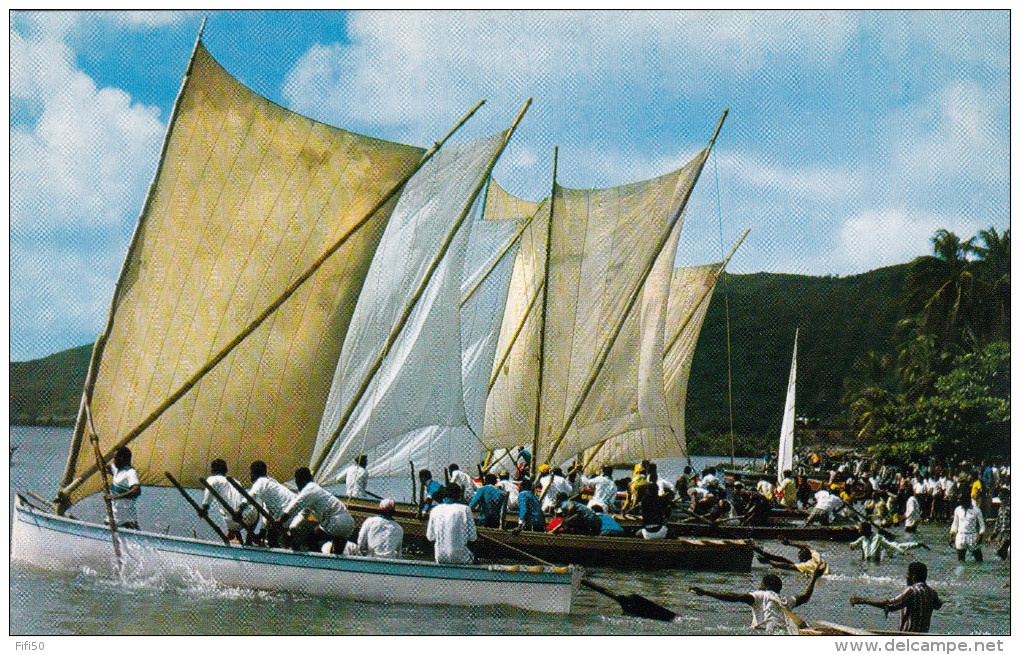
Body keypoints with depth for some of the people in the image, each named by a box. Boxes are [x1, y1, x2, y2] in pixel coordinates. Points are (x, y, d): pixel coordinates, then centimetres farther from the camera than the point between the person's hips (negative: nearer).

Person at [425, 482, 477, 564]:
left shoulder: (435, 510, 2)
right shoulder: (465, 509, -8)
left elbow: (430, 537, 7)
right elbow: (472, 537, -5)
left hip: (440, 558, 3)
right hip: (460, 558, -3)